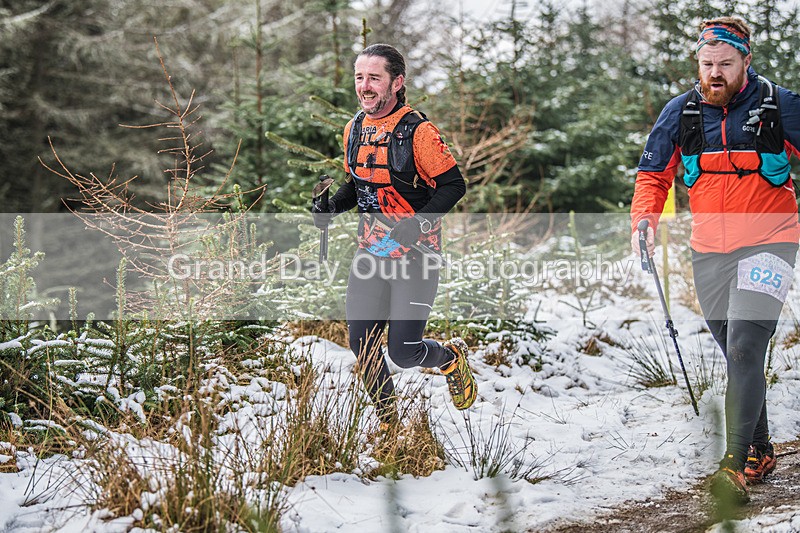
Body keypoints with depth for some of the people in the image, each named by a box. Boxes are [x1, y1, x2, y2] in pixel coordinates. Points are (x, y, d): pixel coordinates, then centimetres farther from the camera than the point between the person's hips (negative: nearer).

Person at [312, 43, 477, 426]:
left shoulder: (418, 132, -16)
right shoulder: (354, 129, 4)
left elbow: (453, 185, -12)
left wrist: (417, 223, -25)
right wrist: (331, 208, 0)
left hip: (415, 255, -6)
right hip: (371, 252, 6)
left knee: (403, 353, -7)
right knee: (362, 345, 2)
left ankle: (452, 358, 28)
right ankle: (386, 421, 23)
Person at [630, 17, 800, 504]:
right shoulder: (681, 112, 1)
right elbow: (655, 173, 11)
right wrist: (645, 218, -6)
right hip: (709, 252, 4)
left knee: (744, 349, -18)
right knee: (738, 357, 13)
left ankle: (737, 464, -17)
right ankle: (760, 453, 29)